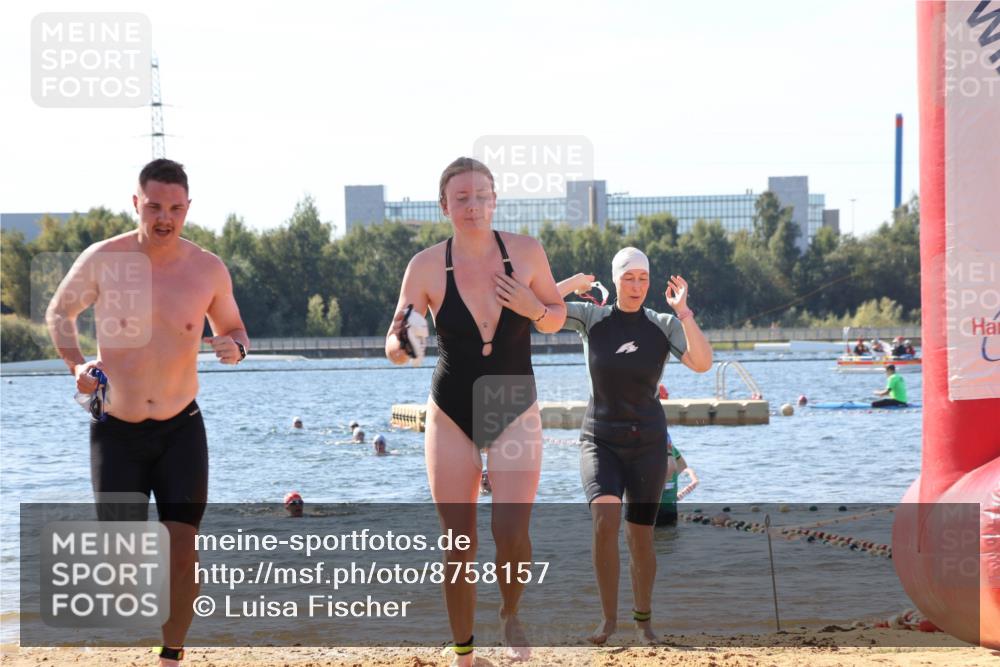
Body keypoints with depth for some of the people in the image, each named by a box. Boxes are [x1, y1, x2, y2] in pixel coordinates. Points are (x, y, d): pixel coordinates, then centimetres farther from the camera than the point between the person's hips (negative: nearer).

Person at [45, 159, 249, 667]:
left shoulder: (208, 269, -5)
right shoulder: (102, 260, -10)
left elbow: (233, 329, 11)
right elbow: (60, 311, 8)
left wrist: (235, 348, -14)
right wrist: (76, 365, -8)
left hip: (181, 427, 1)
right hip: (116, 429, -1)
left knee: (182, 543, -7)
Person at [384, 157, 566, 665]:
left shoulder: (525, 252, -6)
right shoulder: (427, 266, -9)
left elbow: (557, 318, 8)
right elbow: (395, 346, -8)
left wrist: (534, 309, -15)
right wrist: (402, 342, -32)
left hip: (515, 413, 0)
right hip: (452, 415, 0)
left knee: (511, 532, -16)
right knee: (459, 545, 0)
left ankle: (510, 615, 15)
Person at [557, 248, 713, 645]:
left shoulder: (664, 326, -5)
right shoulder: (592, 318, -3)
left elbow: (702, 363, -20)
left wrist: (683, 312, -23)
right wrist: (576, 282, -7)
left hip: (647, 443, 1)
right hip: (599, 440, -1)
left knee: (641, 538, 4)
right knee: (605, 520, -23)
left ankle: (643, 619, 25)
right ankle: (609, 617, -11)